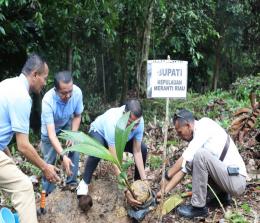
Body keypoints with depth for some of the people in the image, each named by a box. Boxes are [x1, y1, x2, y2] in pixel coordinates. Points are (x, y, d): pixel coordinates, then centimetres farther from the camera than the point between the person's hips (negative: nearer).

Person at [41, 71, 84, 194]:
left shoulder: (77, 92, -31)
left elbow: (77, 116, -10)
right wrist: (63, 156, -52)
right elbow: (51, 134, -43)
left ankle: (72, 183, 5)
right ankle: (48, 192, 14)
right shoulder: (48, 101, -41)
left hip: (67, 124, 3)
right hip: (50, 129, -3)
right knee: (49, 160, -3)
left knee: (75, 149, -12)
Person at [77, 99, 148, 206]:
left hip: (122, 138, 5)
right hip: (99, 132, -4)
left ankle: (138, 181, 8)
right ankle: (84, 182, -19)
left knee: (142, 149, -15)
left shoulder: (139, 122, -32)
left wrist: (144, 179, -28)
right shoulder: (113, 123, -46)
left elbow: (137, 152, -23)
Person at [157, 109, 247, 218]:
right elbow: (183, 168, 11)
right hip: (226, 178, 9)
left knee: (199, 154, -25)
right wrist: (164, 191, 8)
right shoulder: (195, 139, 11)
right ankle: (220, 193, 11)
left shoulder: (205, 125, -13)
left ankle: (199, 207, -14)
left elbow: (185, 158, -19)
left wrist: (167, 176, -9)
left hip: (236, 180, -9)